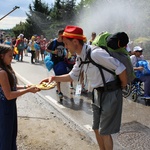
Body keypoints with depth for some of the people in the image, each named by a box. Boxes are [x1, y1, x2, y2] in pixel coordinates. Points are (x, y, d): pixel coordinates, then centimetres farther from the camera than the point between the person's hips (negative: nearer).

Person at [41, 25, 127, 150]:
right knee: (97, 129, 18)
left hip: (110, 93, -8)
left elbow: (121, 69, -23)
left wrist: (122, 86, -7)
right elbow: (73, 76, 14)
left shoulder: (96, 53, -27)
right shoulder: (80, 57, 2)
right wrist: (54, 78, 2)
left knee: (104, 131, 3)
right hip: (97, 93, 8)